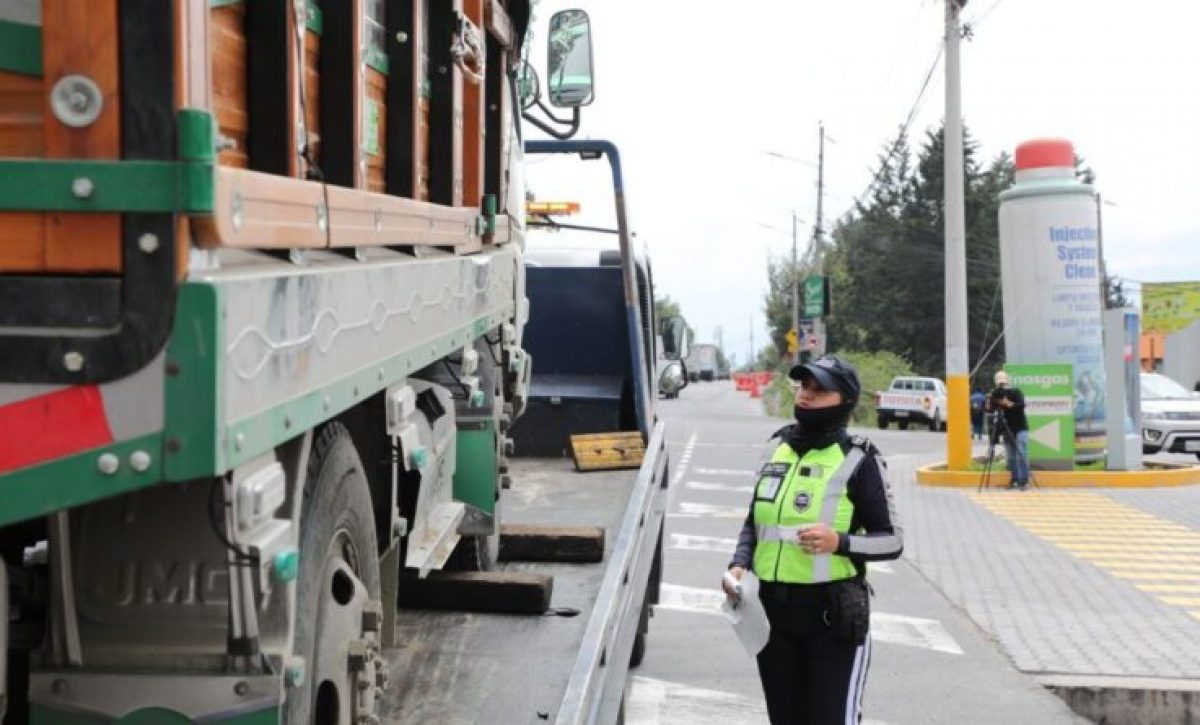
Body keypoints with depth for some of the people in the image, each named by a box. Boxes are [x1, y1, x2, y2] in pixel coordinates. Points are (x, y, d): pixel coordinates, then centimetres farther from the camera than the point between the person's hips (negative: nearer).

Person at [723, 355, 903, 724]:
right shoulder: (779, 450, 10)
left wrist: (840, 542, -21)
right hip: (773, 612, 6)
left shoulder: (857, 460, -6)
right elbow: (754, 522, 20)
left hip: (834, 615, -6)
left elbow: (892, 540, -4)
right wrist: (739, 563, 1)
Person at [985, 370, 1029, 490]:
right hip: (1007, 430, 4)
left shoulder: (1016, 392, -4)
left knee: (1021, 455, -12)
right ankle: (1014, 480, 7)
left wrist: (1009, 404, -32)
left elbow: (1021, 405, -20)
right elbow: (988, 409, -1)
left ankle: (1024, 481, -12)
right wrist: (989, 402, -21)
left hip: (1020, 429, -4)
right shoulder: (996, 394, 7)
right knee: (1010, 457, 2)